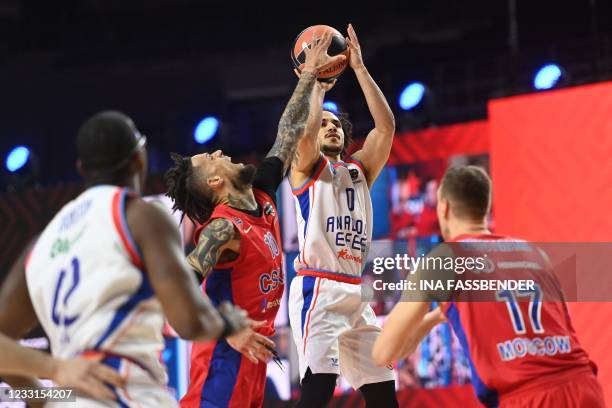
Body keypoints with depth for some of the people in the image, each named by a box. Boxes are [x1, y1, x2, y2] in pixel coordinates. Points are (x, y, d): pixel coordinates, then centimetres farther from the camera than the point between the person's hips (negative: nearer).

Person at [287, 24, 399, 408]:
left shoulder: (360, 168, 21)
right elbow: (306, 133, -15)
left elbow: (387, 126, 7)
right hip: (317, 288, -7)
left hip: (354, 291, 7)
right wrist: (318, 84, -2)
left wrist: (359, 68, 4)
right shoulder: (306, 167, 7)